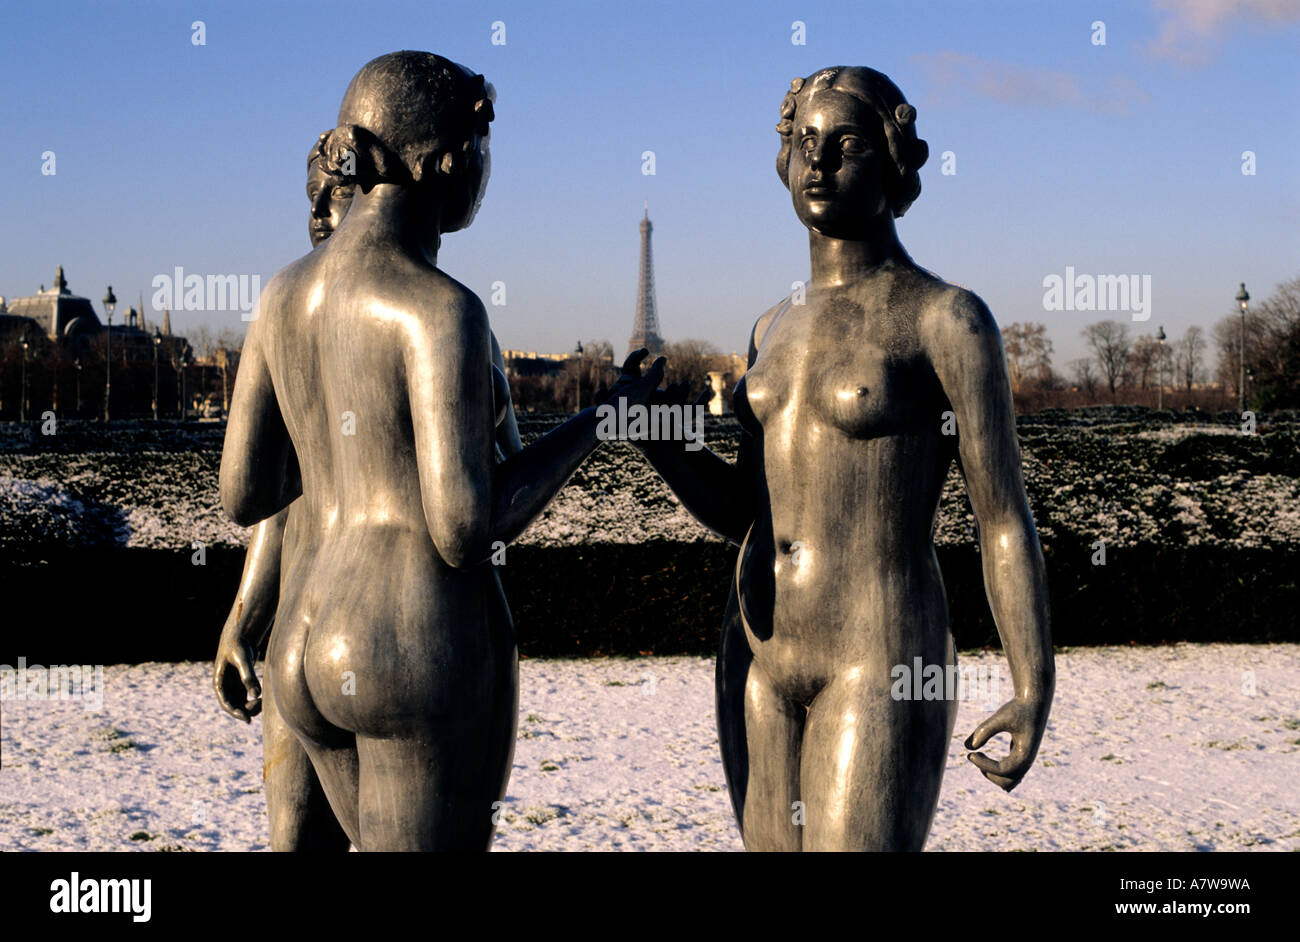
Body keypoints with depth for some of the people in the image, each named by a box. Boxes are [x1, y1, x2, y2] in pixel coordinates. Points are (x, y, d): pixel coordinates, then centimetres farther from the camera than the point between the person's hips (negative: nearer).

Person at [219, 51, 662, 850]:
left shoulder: (286, 292, 7)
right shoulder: (440, 310, -17)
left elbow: (244, 498, 11)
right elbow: (464, 533, -20)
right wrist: (605, 418, -6)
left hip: (312, 649, 8)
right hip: (428, 655, -8)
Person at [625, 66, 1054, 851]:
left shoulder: (947, 319, -6)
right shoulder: (778, 329, 14)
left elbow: (1006, 518, -8)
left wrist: (1034, 692, -14)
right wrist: (667, 449, 1)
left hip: (884, 668, -7)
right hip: (760, 663, 7)